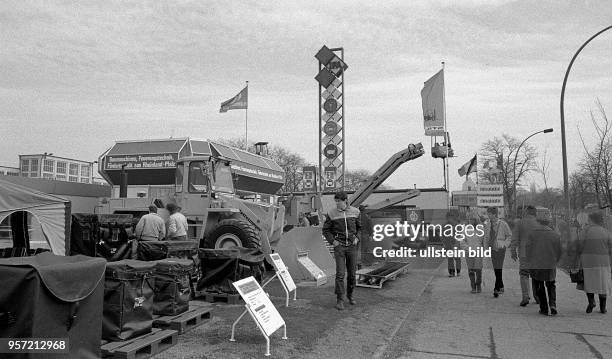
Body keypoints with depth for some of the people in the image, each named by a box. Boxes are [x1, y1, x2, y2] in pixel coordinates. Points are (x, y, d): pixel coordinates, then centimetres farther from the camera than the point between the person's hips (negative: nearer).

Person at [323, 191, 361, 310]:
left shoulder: (355, 212, 0)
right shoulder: (332, 213, -5)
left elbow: (359, 227, 16)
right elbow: (326, 230, 4)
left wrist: (357, 238, 3)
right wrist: (332, 241, -6)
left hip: (352, 246, 2)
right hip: (339, 246, -2)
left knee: (352, 273, 9)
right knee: (340, 274, -8)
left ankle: (350, 294, 30)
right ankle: (340, 300, 0)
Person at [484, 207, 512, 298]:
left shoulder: (503, 224, -9)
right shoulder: (488, 224, 5)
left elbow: (509, 235, 3)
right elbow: (486, 236, 20)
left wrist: (504, 244, -5)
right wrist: (488, 244, 8)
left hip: (500, 249, -5)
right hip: (492, 249, 5)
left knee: (498, 269, -12)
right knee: (495, 269, 11)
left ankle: (497, 289, -11)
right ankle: (501, 287, 25)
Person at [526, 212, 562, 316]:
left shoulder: (532, 233, -6)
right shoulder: (556, 235, -1)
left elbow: (528, 248, -6)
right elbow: (559, 252, 4)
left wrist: (529, 261, 6)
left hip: (535, 265, -1)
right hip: (550, 266, 1)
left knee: (540, 288, 10)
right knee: (551, 286, 18)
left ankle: (544, 309, 11)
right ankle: (552, 304, 0)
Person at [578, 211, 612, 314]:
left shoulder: (586, 230, -9)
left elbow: (581, 247, -9)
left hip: (588, 261, -2)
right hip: (603, 262, 3)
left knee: (589, 282, 13)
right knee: (602, 283, 11)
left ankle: (591, 301, -6)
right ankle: (603, 307, 14)